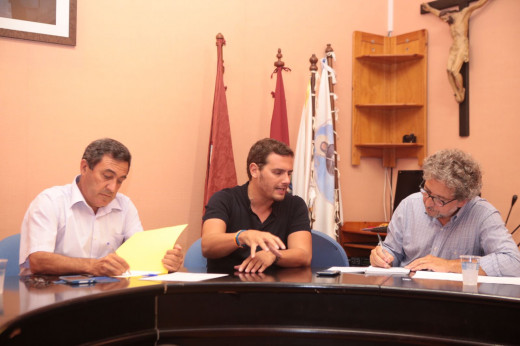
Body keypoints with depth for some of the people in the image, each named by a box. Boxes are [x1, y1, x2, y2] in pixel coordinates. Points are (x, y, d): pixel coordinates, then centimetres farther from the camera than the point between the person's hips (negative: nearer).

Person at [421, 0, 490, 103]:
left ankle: (461, 91, -2)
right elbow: (438, 13, 42)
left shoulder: (464, 13, 5)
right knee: (449, 71, -14)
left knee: (455, 71, -21)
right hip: (453, 48, 7)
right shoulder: (450, 21, 23)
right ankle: (457, 94, -11)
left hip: (462, 47, -7)